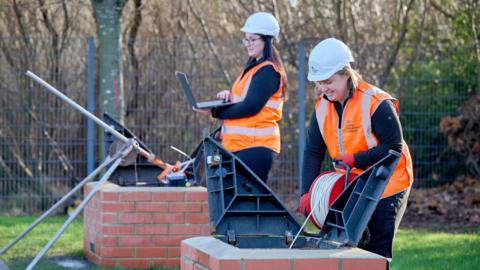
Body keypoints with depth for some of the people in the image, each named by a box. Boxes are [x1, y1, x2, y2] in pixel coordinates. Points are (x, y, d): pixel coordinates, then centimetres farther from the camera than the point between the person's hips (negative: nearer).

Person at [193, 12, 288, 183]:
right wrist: (229, 95, -2)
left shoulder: (267, 71, -9)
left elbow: (250, 107, -17)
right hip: (240, 146, 9)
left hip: (256, 146, -9)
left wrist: (214, 112, -11)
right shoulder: (253, 68, 22)